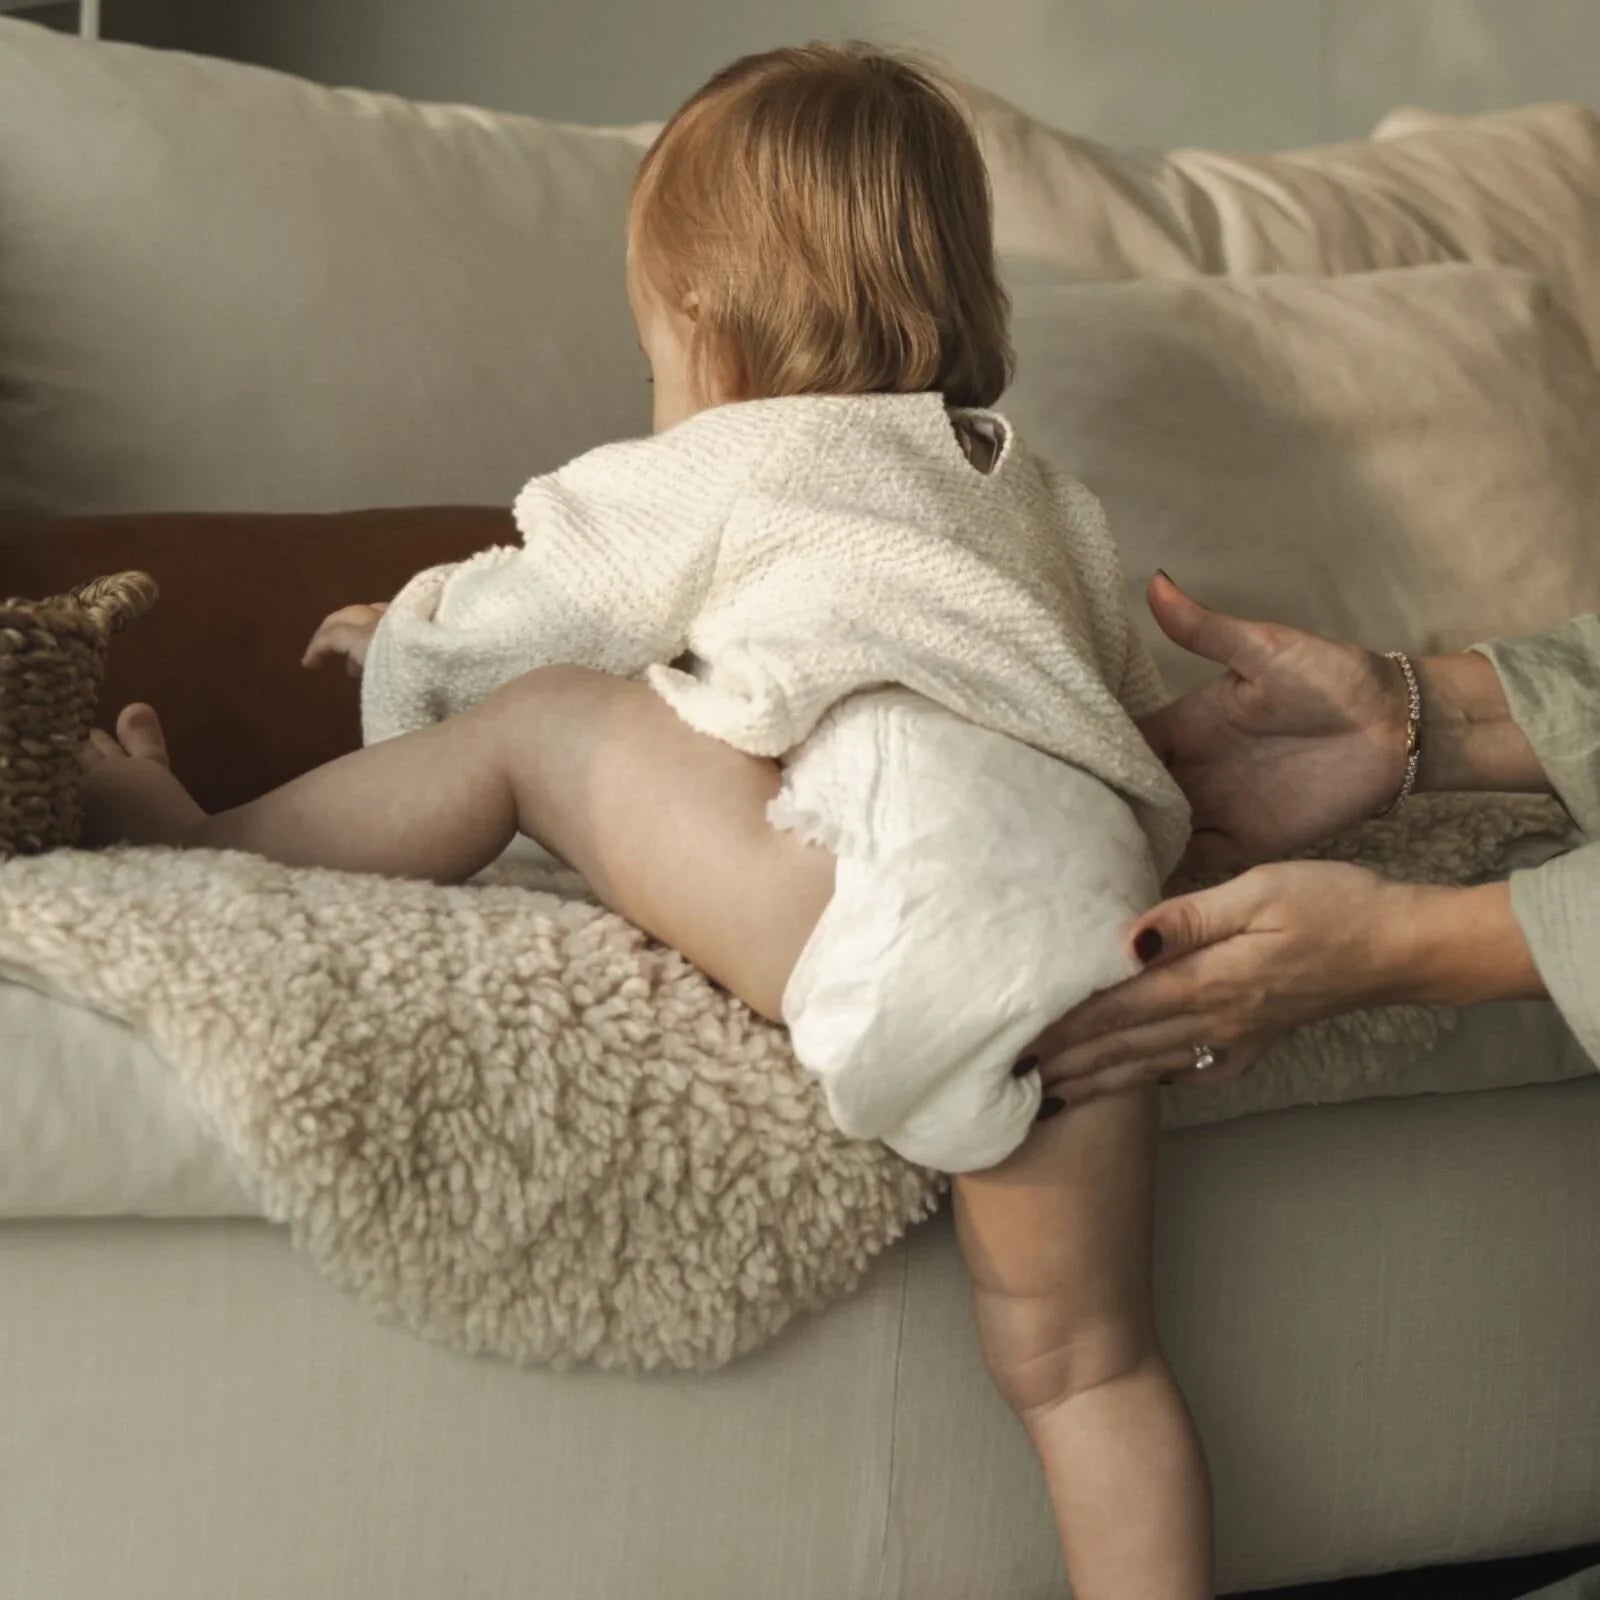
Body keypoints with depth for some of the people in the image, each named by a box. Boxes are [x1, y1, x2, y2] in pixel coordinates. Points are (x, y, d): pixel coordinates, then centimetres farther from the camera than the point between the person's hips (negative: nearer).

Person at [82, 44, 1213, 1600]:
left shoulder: (710, 472, 16)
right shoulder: (1033, 497, 33)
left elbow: (529, 616, 26)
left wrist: (411, 632, 48)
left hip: (900, 859, -6)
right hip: (1100, 903, 6)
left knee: (540, 719, 11)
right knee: (1080, 1360, 12)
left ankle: (210, 847, 21)